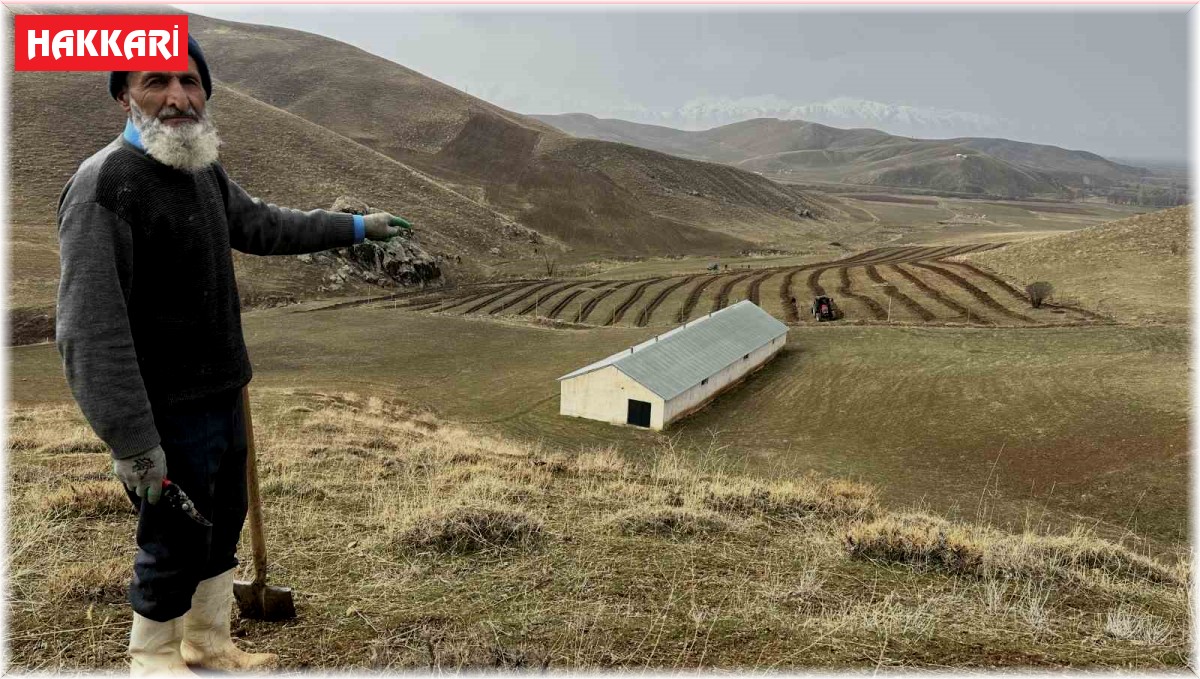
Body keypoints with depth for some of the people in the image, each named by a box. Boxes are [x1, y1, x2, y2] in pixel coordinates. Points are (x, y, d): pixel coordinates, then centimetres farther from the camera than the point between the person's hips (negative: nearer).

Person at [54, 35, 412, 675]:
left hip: (224, 399, 9)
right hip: (167, 416, -9)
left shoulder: (205, 172, 6)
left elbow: (264, 225, 25)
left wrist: (355, 226, 28)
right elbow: (90, 328, -26)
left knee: (222, 530, 22)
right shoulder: (103, 183, -22)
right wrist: (131, 441, -26)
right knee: (174, 549, 8)